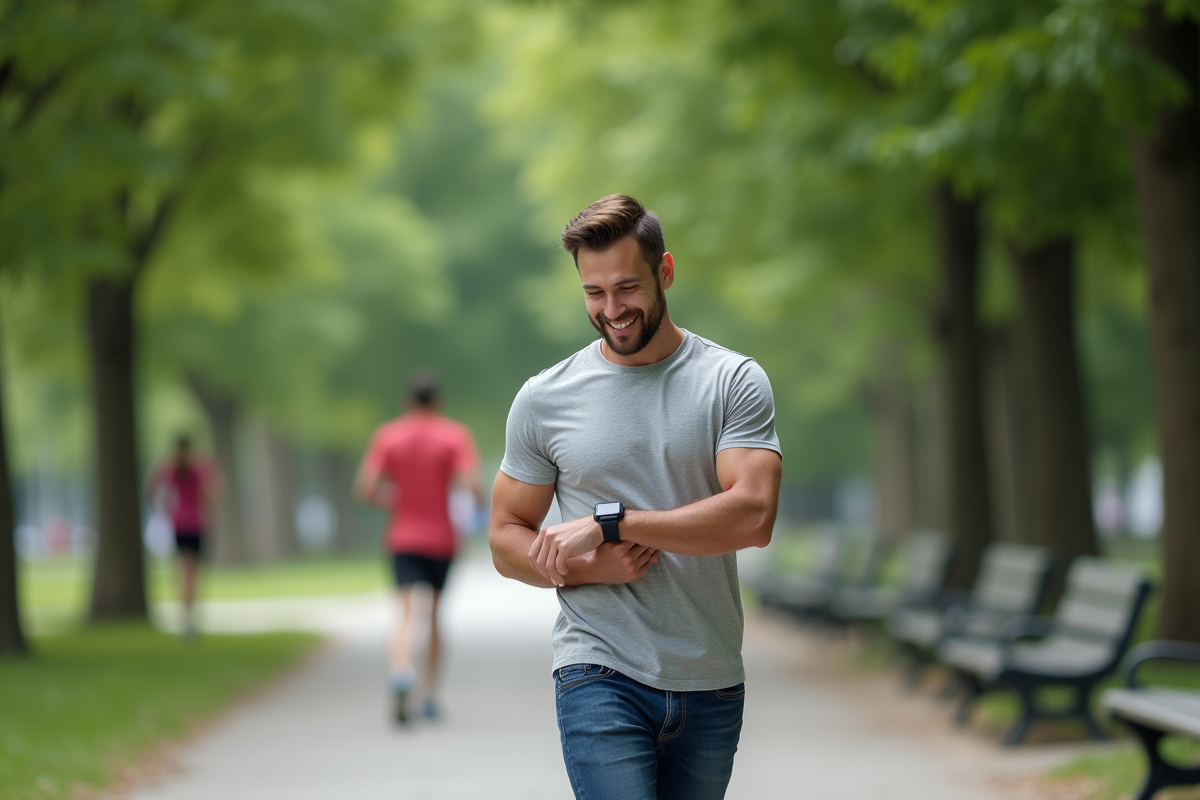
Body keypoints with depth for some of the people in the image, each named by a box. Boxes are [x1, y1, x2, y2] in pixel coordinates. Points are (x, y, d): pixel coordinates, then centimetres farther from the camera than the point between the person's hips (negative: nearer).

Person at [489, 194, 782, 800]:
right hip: (600, 680, -1)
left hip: (712, 686, 1)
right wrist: (588, 568, -12)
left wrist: (608, 523, -16)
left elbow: (753, 515, -13)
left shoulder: (734, 382, 1)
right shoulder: (544, 399, 4)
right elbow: (506, 540, 8)